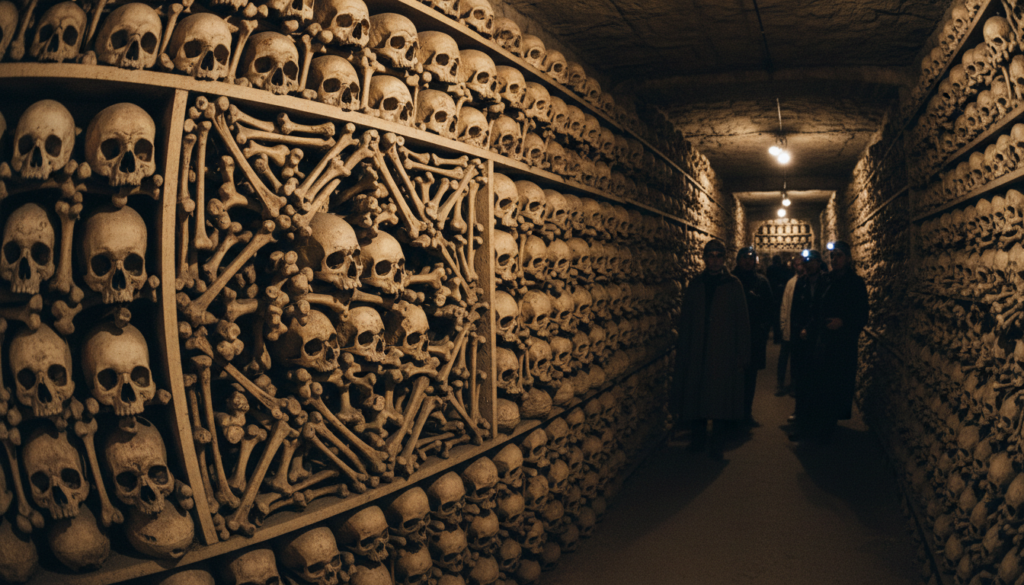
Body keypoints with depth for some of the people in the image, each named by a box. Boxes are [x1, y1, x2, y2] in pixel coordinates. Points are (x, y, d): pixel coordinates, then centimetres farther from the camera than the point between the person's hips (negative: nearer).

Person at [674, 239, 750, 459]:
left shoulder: (733, 285, 3)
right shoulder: (695, 284, 9)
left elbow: (742, 322, 0)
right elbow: (685, 319, 8)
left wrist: (741, 354, -5)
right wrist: (682, 352, 2)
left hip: (724, 353, -2)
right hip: (697, 352, 2)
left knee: (721, 398, 1)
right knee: (695, 396, 4)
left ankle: (716, 443, 13)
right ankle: (698, 439, 18)